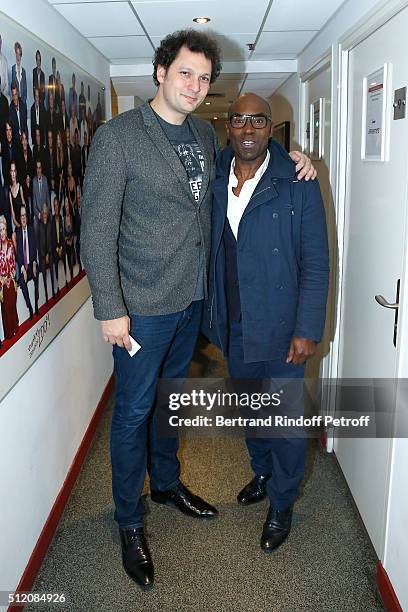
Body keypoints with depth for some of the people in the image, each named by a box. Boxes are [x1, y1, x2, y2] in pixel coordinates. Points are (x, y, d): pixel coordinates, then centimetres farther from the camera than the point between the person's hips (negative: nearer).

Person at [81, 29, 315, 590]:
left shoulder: (206, 135, 7)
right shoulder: (118, 135, -13)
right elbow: (97, 228, -15)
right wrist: (110, 308, -18)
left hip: (192, 298, 6)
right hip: (142, 305, -6)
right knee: (133, 412, 6)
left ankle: (167, 483, 44)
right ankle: (130, 523, 25)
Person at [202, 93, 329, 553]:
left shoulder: (297, 183, -11)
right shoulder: (213, 181, 1)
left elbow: (316, 262, -11)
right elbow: (209, 251, 8)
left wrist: (307, 330, -15)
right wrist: (211, 315, 2)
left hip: (280, 325, -4)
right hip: (233, 324, 4)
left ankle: (281, 505, 30)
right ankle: (262, 472, 48)